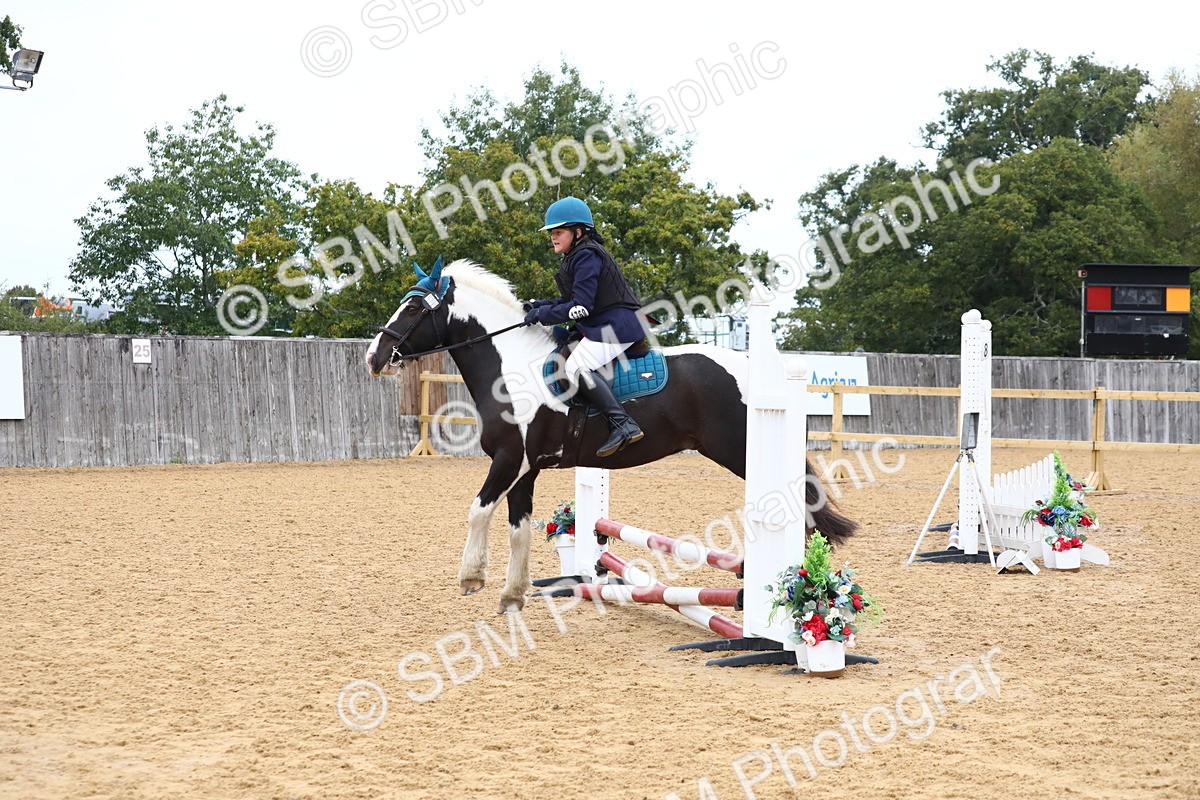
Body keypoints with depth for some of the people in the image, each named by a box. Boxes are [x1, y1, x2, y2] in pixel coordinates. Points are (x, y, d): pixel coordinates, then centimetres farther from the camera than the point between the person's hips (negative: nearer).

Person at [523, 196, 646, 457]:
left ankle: (623, 425, -31)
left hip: (616, 325, -11)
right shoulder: (576, 257, 20)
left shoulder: (586, 256, -13)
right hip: (602, 325, 11)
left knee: (576, 367, -25)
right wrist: (540, 306, 9)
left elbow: (580, 306, -19)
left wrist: (542, 315, -12)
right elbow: (574, 300, 21)